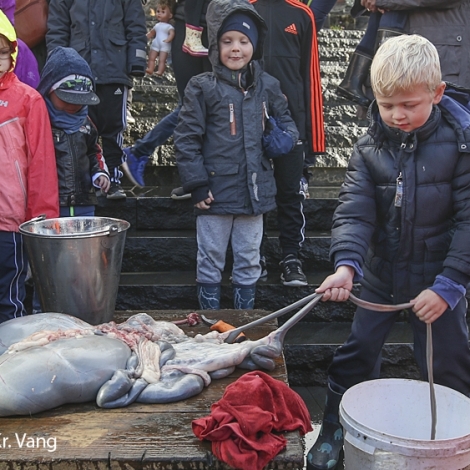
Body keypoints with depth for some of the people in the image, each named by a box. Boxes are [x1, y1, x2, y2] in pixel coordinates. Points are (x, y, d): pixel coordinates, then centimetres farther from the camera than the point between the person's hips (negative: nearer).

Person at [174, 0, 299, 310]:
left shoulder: (268, 86, 5)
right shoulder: (203, 87, -7)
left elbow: (285, 120, 19)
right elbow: (186, 139, -6)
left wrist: (285, 137, -5)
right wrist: (197, 186, -11)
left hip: (255, 191, 4)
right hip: (216, 192, -3)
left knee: (249, 262, 16)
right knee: (210, 261, 9)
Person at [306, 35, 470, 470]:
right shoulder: (370, 146, -6)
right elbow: (354, 211, -14)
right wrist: (346, 264, -31)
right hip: (382, 274, 3)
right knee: (355, 355, 12)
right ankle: (333, 431, 31)